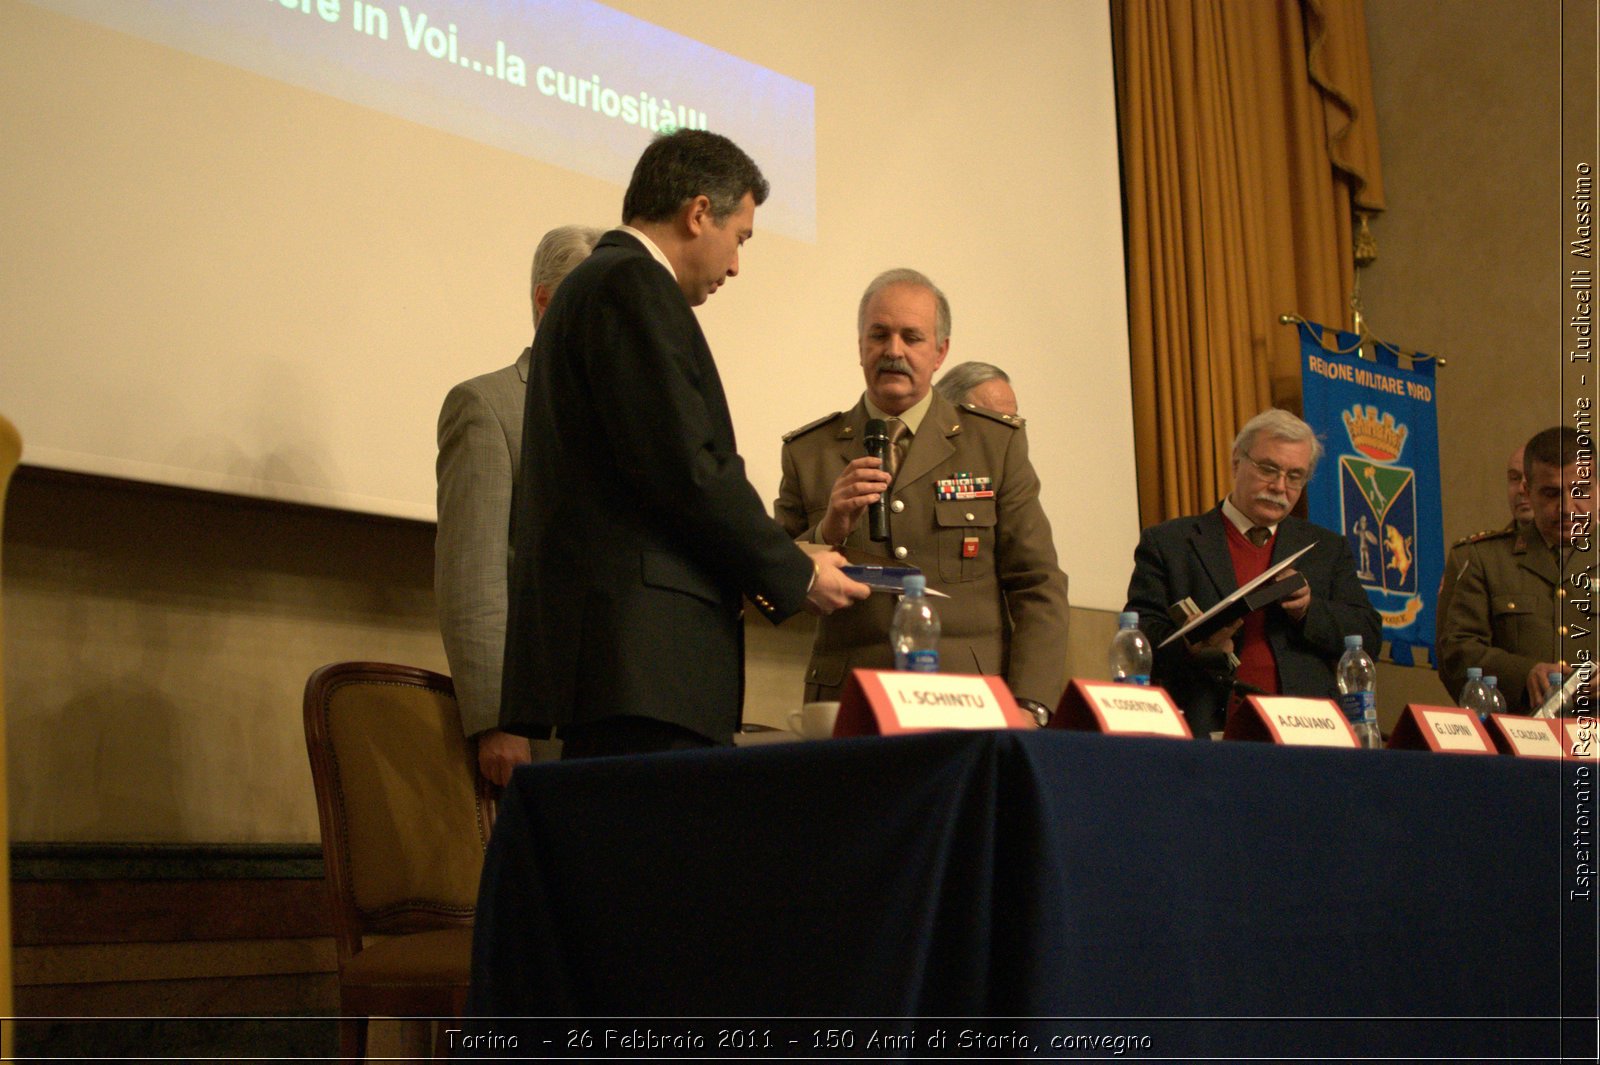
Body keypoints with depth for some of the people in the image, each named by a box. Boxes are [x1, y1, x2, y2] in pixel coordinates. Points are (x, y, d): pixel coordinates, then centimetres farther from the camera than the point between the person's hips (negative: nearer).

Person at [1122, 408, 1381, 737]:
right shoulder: (1167, 542, 12)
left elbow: (1369, 639, 14)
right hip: (1208, 730, -2)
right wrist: (1194, 646, -16)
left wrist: (1308, 609, -5)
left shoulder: (1327, 549, 22)